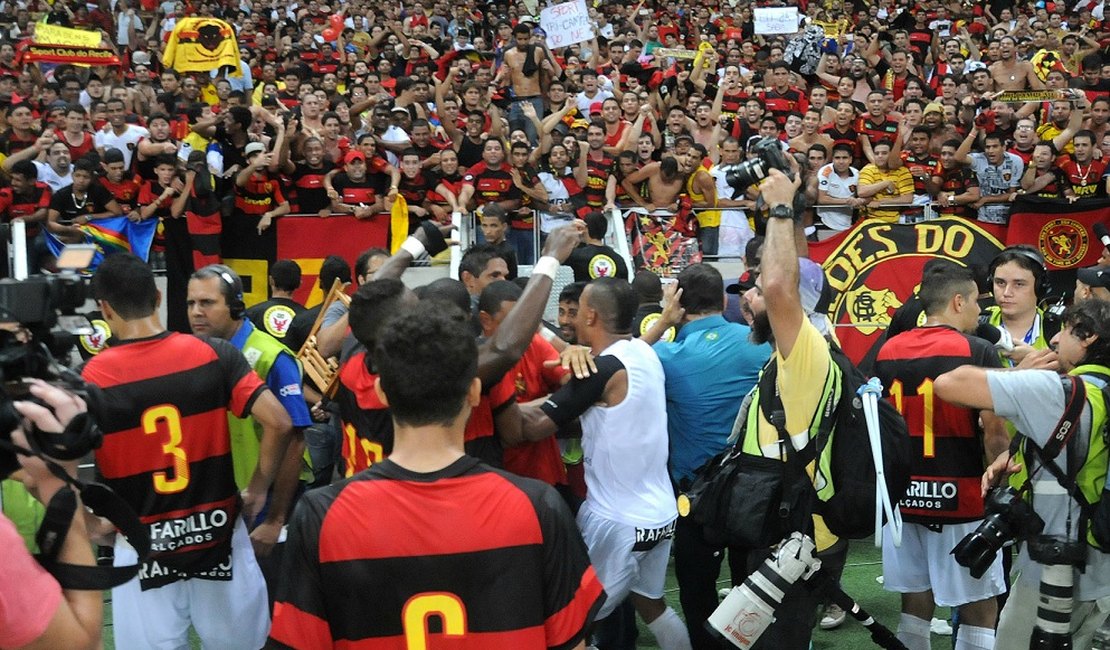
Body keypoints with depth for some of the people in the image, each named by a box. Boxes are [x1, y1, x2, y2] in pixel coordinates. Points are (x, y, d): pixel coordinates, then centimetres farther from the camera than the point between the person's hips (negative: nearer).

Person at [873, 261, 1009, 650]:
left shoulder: (887, 352, 6)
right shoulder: (977, 352, -10)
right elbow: (995, 434, -15)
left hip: (903, 496, 5)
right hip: (959, 497, -5)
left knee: (915, 603, 14)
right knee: (980, 608, 5)